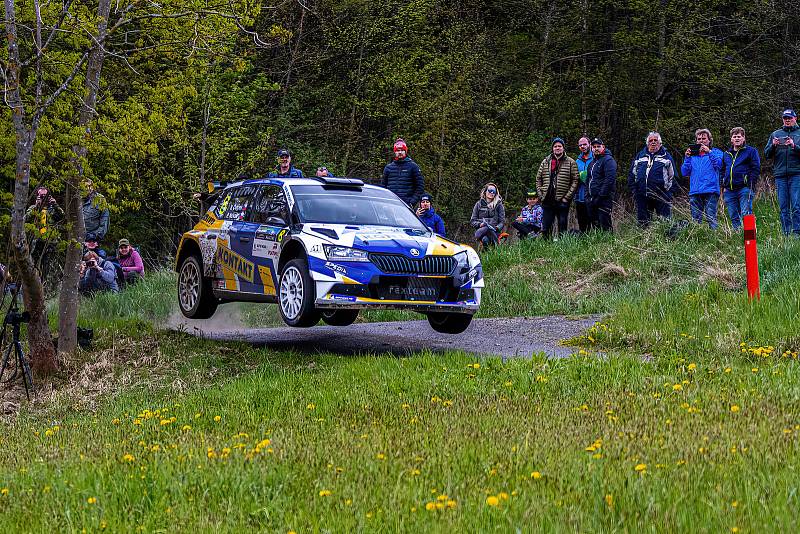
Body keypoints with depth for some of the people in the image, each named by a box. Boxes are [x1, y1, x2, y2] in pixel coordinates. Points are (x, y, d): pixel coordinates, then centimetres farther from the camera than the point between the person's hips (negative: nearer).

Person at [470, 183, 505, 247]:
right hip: (481, 229, 1)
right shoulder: (479, 204, 16)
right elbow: (472, 221, 13)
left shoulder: (499, 205, 15)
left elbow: (502, 222, 11)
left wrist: (497, 227, -12)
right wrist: (479, 224, -8)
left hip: (493, 231, -1)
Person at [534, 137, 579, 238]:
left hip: (562, 202, -3)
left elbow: (575, 180, -4)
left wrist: (567, 197, -11)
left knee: (562, 229, 2)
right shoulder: (545, 162, 11)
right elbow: (538, 179, 14)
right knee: (545, 229, 3)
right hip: (547, 201, 3)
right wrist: (541, 194, 2)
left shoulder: (571, 163, 1)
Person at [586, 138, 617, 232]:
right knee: (594, 224, 11)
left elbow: (610, 179, -17)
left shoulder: (608, 160, -7)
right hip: (592, 198, 9)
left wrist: (601, 195, -20)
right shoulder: (592, 162, 21)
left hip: (604, 199, -9)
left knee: (605, 225, -11)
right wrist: (587, 195, 13)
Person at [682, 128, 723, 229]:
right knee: (696, 219, 0)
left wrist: (709, 152, -13)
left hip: (711, 191, -3)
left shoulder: (716, 152, 12)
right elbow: (684, 172, 12)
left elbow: (719, 164, -7)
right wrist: (687, 157, -1)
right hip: (695, 192, 3)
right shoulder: (692, 154, 20)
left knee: (711, 218, -12)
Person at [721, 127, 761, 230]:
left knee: (746, 214, -12)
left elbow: (756, 169, -2)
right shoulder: (726, 154, 20)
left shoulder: (750, 151, 4)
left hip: (744, 188, -5)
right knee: (733, 217, 5)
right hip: (729, 191, 5)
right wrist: (723, 186, 13)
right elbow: (722, 171, 25)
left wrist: (750, 185, -11)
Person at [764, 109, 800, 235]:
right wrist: (773, 145, -6)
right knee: (783, 207, 2)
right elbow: (767, 154, 12)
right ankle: (786, 233, 4)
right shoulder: (775, 134, 16)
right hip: (780, 175, 3)